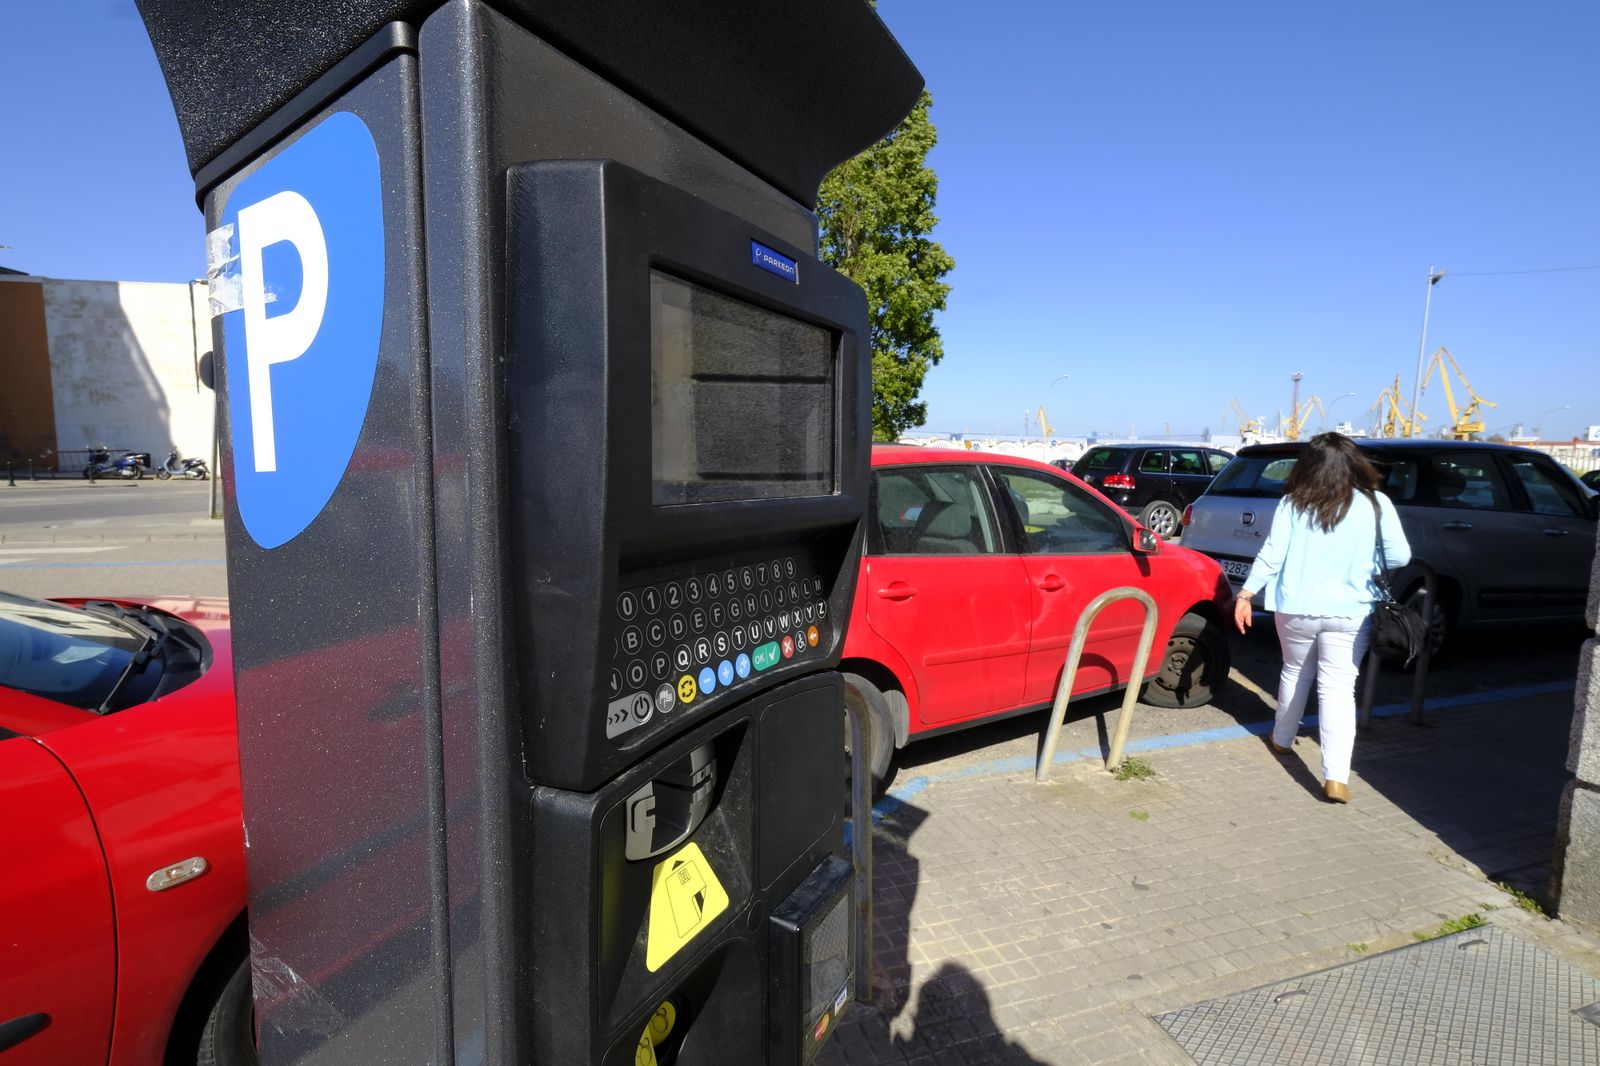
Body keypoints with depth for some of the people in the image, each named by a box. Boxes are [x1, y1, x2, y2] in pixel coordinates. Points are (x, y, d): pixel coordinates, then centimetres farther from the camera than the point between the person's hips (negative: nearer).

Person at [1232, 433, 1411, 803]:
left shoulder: (1292, 504, -4)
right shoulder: (1376, 504, -4)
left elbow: (1271, 555, -7)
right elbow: (1400, 557, -1)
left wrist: (1246, 594, -1)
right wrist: (1364, 563, 19)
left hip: (1296, 609, 1)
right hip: (1349, 614, -1)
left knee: (1295, 673, 22)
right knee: (1338, 689, 0)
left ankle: (1282, 739, 39)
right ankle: (1336, 776, -7)